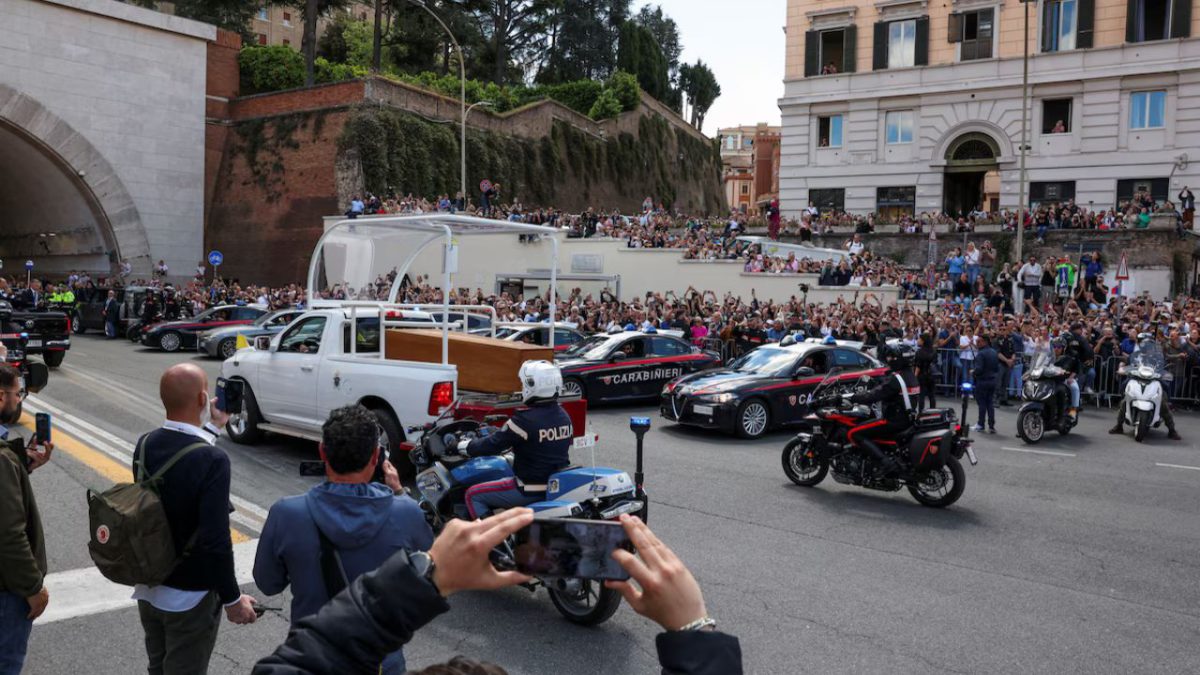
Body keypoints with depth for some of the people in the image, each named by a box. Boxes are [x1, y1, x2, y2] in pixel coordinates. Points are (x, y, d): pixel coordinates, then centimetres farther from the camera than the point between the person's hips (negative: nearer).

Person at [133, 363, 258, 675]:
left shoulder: (145, 445, -7)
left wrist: (211, 427, 16)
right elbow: (215, 540, -27)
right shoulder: (212, 459, -28)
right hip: (189, 595, -6)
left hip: (149, 586, 6)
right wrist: (232, 599, -16)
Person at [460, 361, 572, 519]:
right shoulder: (563, 416, 2)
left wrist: (464, 446, 5)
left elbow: (493, 444, -12)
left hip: (532, 490, -8)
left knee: (473, 495, 5)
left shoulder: (525, 419, -21)